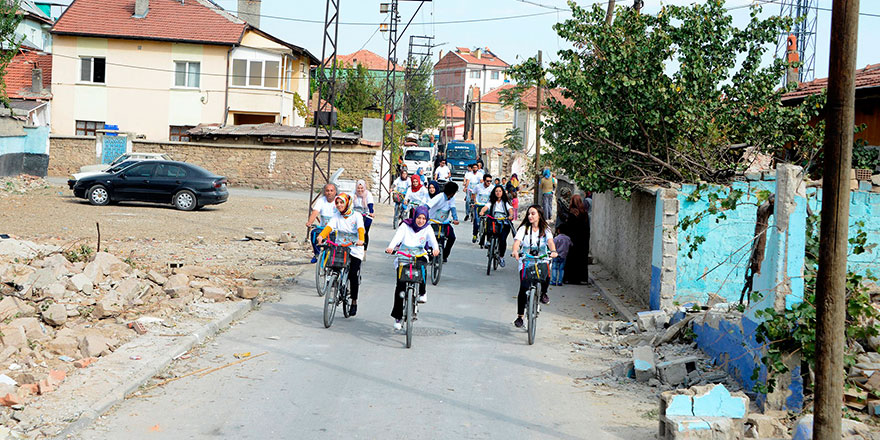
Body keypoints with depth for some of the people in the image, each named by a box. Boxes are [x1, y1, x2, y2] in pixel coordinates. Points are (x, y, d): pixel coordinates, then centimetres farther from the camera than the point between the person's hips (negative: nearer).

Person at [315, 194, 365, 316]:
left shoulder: (356, 215, -5)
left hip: (355, 250, -3)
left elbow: (360, 229, -21)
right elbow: (329, 226, -12)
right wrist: (321, 236, -32)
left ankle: (354, 302, 4)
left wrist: (361, 240, -41)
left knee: (353, 274, -12)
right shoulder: (336, 216, 4)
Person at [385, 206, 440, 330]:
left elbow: (432, 239, -13)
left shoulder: (427, 229, 5)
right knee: (400, 284, -13)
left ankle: (422, 292, -16)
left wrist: (435, 248, -36)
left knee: (423, 261, -36)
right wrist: (391, 247, -35)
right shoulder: (405, 226, 1)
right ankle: (397, 317, -1)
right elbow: (397, 237, -15)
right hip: (403, 258, -1)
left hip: (419, 256, 1)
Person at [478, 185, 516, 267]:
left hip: (504, 224, -1)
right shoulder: (492, 202, 11)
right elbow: (486, 207, -8)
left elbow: (510, 210, -8)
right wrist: (482, 211, -31)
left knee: (502, 239, -22)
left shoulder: (505, 202, 9)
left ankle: (501, 257, -4)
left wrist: (511, 215, -31)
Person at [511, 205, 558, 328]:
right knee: (524, 288, -15)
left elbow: (550, 241, -13)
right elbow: (517, 240, -12)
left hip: (542, 261, 0)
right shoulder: (524, 228, 4)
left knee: (546, 277, -29)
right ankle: (519, 316, -3)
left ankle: (543, 293, 8)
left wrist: (553, 251, -35)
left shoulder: (545, 229, 5)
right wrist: (515, 251, -35)